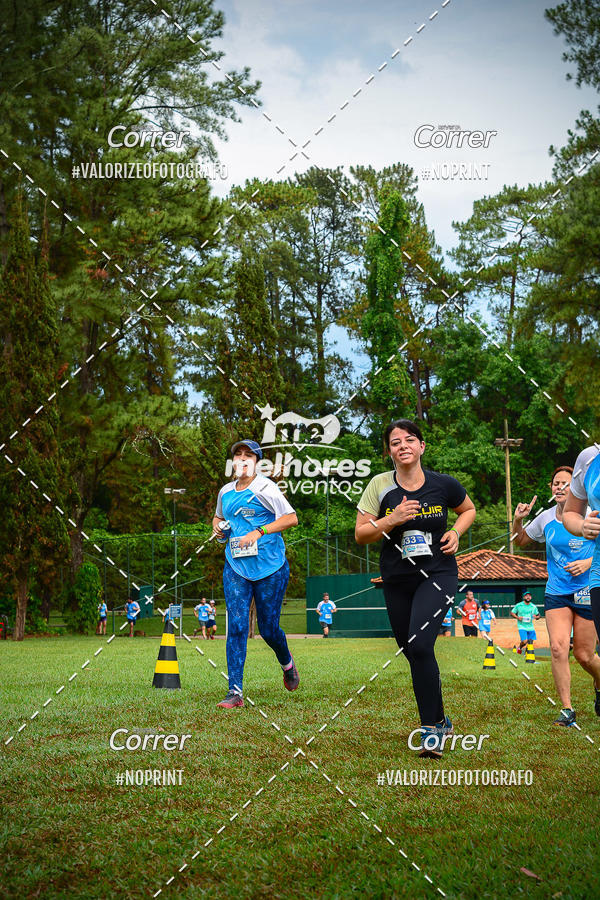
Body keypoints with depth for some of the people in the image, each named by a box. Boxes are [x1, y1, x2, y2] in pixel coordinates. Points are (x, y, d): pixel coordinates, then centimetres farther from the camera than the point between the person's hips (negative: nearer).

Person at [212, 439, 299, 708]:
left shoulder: (265, 488, -5)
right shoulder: (225, 492, 12)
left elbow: (291, 518, -10)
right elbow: (219, 516, 31)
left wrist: (259, 532, -17)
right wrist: (217, 525, 7)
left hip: (269, 565, -4)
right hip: (236, 566, 4)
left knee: (268, 628, 3)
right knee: (236, 626, -8)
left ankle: (287, 663, 37)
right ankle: (235, 692, -7)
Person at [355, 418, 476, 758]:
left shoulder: (443, 484, -4)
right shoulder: (380, 486, -3)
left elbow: (468, 509, 16)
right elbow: (361, 534, -2)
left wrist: (456, 532, -3)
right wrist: (392, 519, -18)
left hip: (438, 574, -3)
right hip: (397, 580, 3)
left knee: (419, 644, -21)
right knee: (414, 653, 11)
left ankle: (431, 729, -8)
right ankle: (440, 720, 33)